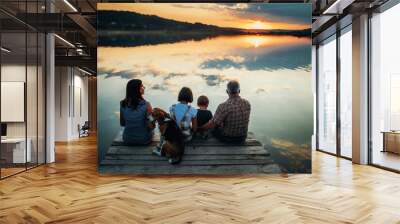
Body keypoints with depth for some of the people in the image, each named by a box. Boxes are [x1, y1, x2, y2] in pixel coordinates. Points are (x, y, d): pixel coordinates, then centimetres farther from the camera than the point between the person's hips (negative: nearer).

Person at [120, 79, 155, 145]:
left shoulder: (123, 104, -12)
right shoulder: (146, 105, -24)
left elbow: (122, 123, 2)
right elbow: (151, 126, -19)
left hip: (127, 140, 3)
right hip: (144, 140, -3)